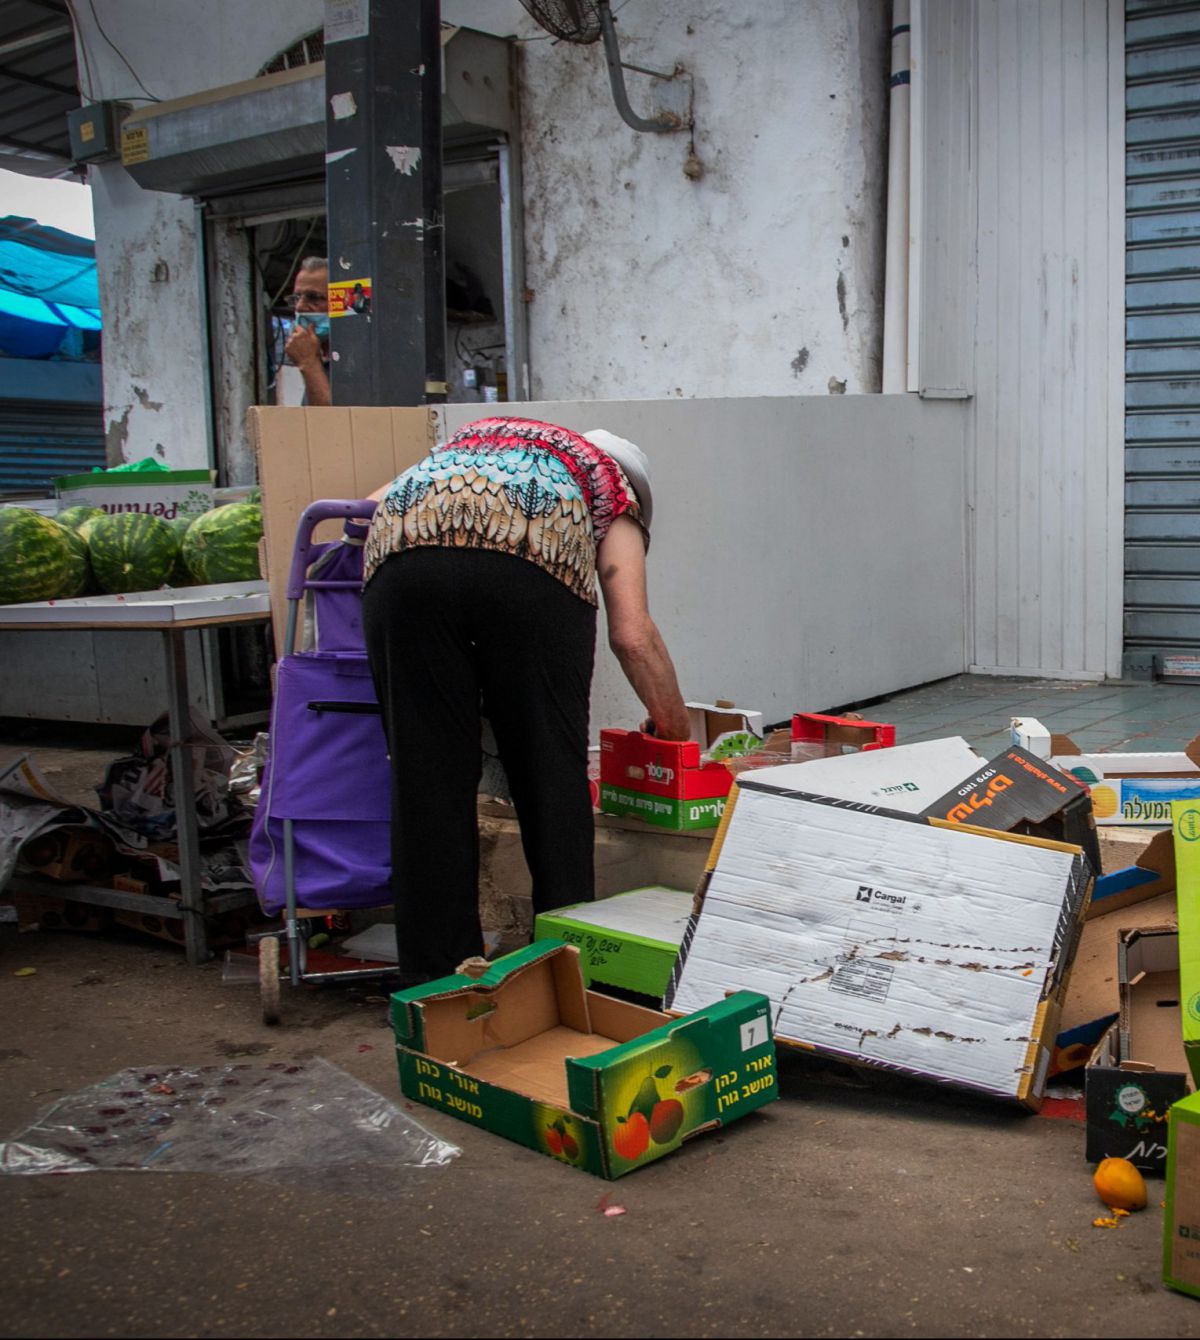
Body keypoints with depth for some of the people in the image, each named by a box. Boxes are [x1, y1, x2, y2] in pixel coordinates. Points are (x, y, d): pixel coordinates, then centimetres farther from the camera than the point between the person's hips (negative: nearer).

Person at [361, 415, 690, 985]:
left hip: (402, 554, 3)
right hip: (532, 565, -3)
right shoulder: (610, 485, 30)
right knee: (552, 772, 10)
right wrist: (676, 730, 28)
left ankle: (434, 981, 12)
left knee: (426, 777, 8)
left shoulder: (470, 438, 43)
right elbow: (633, 634, 17)